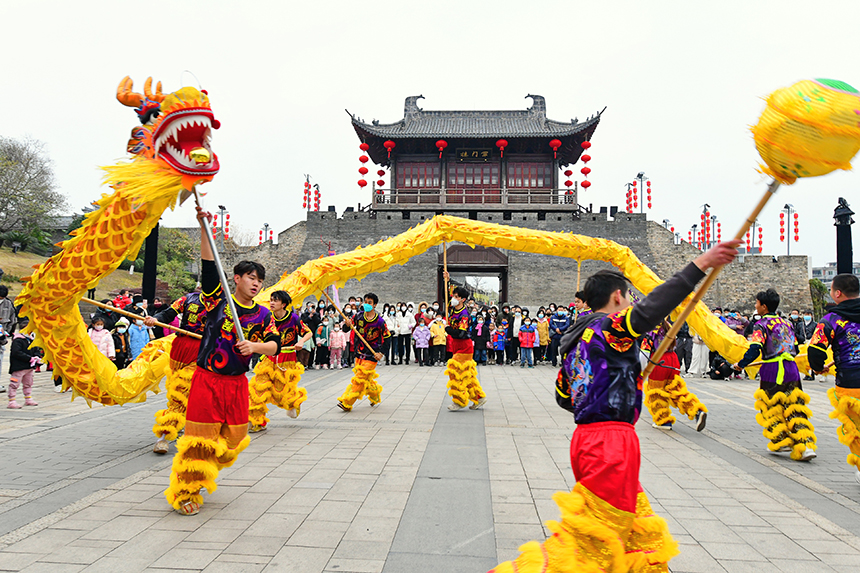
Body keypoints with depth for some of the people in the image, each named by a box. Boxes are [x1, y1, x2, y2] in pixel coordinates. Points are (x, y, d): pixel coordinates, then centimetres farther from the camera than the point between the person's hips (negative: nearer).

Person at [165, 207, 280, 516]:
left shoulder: (262, 314, 6)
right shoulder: (218, 299, -3)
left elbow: (275, 345, -3)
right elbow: (208, 266, -15)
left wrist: (255, 346, -24)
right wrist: (205, 228, -23)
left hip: (237, 383, 4)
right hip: (207, 378, -4)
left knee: (231, 438, 11)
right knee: (200, 438, -2)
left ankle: (201, 474, 36)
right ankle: (186, 493, 15)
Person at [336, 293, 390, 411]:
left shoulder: (380, 321, -11)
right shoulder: (359, 315, 0)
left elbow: (387, 338, -3)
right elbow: (346, 329, 2)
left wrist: (381, 353, -12)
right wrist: (347, 325, -21)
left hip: (371, 355, -5)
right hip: (359, 353, 5)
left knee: (360, 377, -8)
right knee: (366, 379, 13)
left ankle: (347, 402, -4)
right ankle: (375, 394, 39)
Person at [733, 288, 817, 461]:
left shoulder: (762, 324, -6)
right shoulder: (787, 323, 15)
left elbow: (754, 349, -17)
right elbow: (794, 347, 20)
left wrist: (741, 364, -6)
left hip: (772, 370, -6)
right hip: (792, 369, 6)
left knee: (772, 408, 10)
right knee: (794, 408, 7)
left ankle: (781, 441, 15)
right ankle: (805, 445, -2)